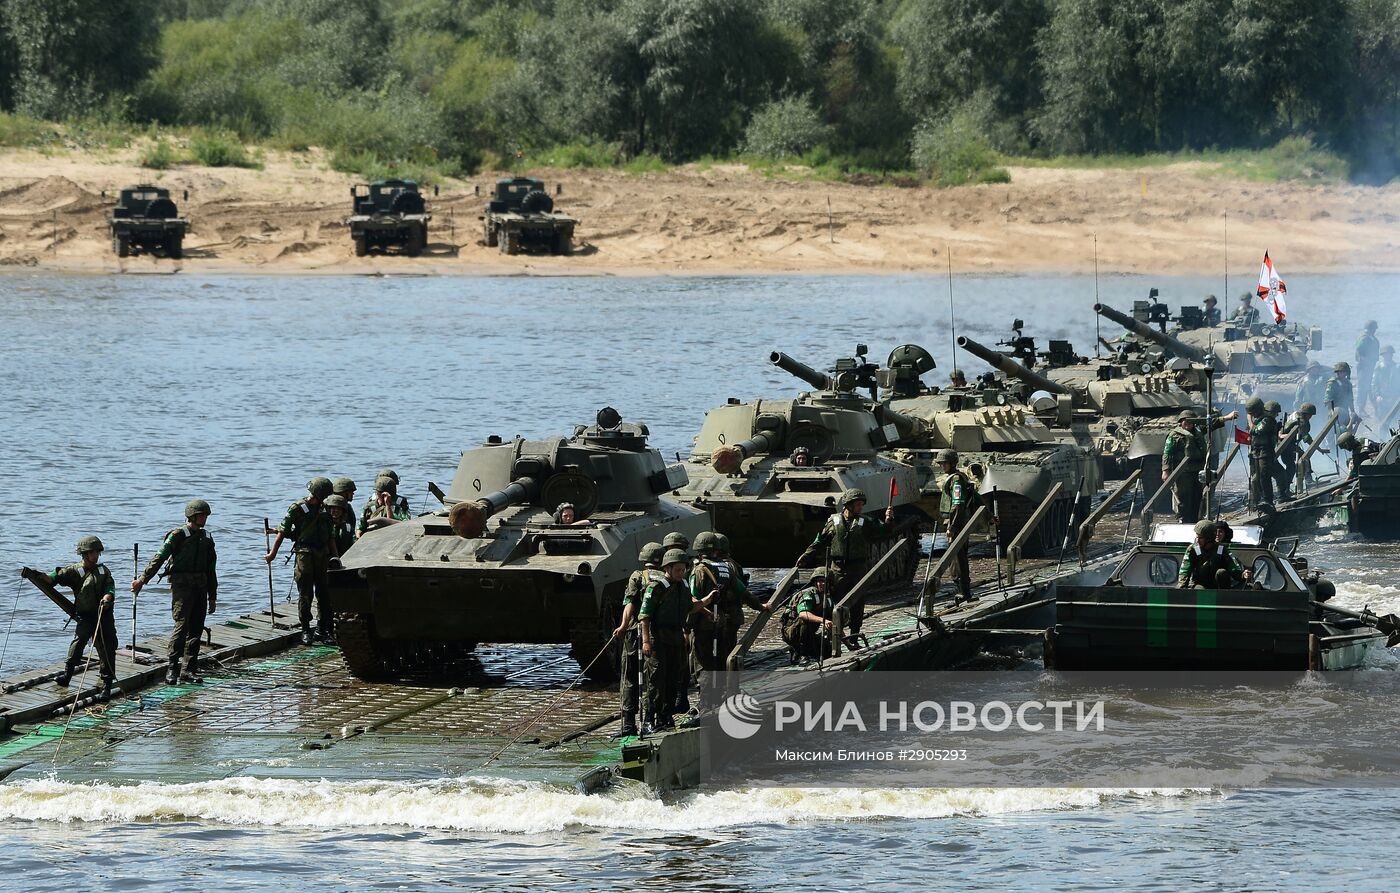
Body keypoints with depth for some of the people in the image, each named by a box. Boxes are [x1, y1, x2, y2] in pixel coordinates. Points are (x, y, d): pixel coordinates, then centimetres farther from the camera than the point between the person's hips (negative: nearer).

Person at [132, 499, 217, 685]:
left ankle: (189, 670, 9)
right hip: (181, 585, -6)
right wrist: (143, 579, -16)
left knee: (196, 629, 4)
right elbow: (159, 558, -9)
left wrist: (212, 597, 20)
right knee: (182, 626, -14)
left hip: (200, 588, 6)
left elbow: (211, 570, 21)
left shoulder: (206, 539, 16)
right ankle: (172, 668, -11)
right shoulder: (178, 535, -4)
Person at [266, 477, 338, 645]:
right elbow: (282, 532, -3)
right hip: (304, 554, -5)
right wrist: (273, 554, -4)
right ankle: (305, 631, 1)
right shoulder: (297, 508, -4)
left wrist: (335, 555, 14)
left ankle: (322, 630, 12)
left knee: (324, 594, 5)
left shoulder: (324, 509, 13)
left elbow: (331, 535, 20)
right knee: (305, 594, -4)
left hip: (323, 554, 5)